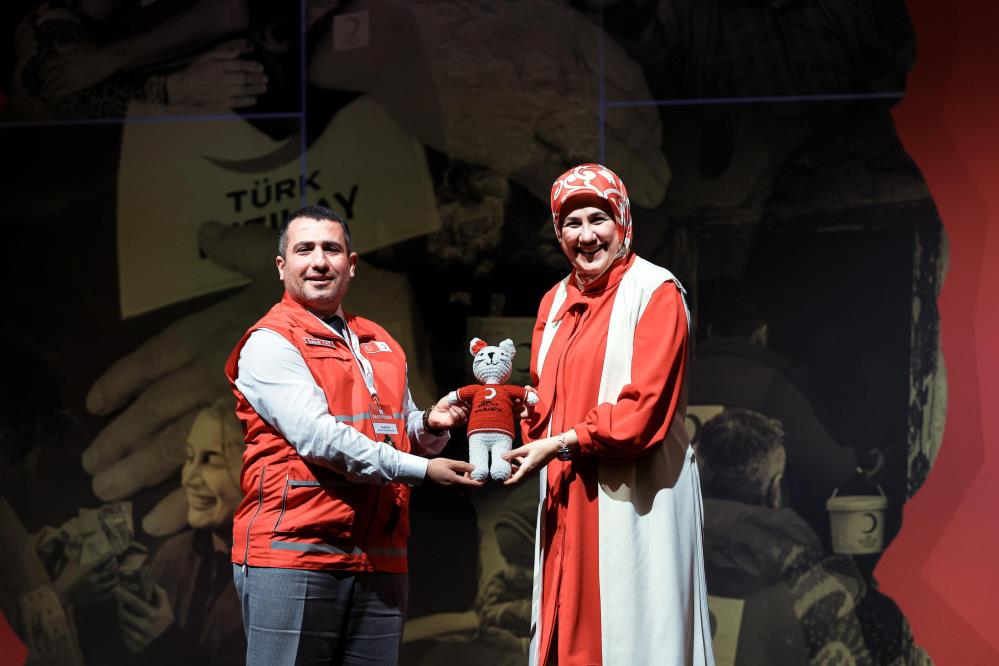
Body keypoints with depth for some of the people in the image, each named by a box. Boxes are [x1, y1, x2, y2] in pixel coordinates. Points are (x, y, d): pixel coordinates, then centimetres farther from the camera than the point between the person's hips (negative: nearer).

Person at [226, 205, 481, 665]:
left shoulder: (381, 346, 20)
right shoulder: (270, 342, -3)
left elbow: (402, 434, 27)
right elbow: (317, 437, -15)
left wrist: (428, 426, 3)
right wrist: (421, 469, -14)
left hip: (380, 562, 7)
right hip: (294, 553, -6)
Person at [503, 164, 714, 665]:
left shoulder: (656, 292, -6)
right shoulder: (555, 303, 16)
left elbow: (644, 404, -15)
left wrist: (560, 444, -16)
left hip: (634, 493, -7)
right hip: (567, 499, 7)